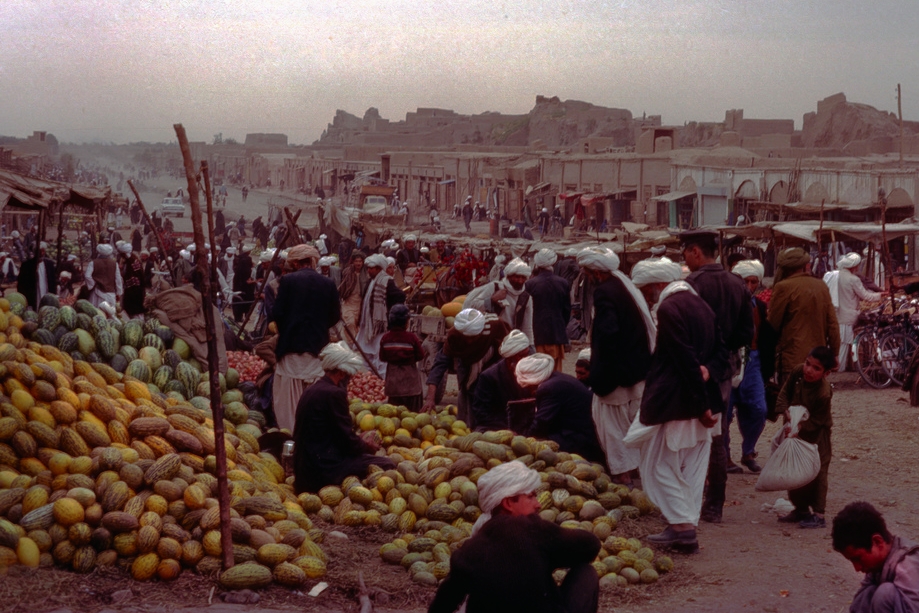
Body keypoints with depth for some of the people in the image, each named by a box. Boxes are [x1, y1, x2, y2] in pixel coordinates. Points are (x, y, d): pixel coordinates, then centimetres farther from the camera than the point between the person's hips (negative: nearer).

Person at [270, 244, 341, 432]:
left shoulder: (288, 280, -9)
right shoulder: (328, 284, 1)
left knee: (289, 397, 3)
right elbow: (335, 316, 4)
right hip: (318, 345, 3)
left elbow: (277, 313, -10)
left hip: (292, 345, -3)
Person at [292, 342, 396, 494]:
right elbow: (348, 440, -14)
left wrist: (360, 442, 15)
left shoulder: (312, 390, 13)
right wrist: (366, 445, 5)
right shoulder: (333, 393, -15)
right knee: (386, 465, -7)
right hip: (323, 468, -10)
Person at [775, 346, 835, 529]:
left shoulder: (823, 393, -31)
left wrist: (800, 428, -35)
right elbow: (785, 392, -5)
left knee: (816, 473, -6)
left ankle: (818, 514, 1)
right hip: (796, 431, 7)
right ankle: (801, 509, 28)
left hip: (816, 434, -7)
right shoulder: (797, 372, -14)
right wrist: (785, 410, -21)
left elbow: (816, 422, -25)